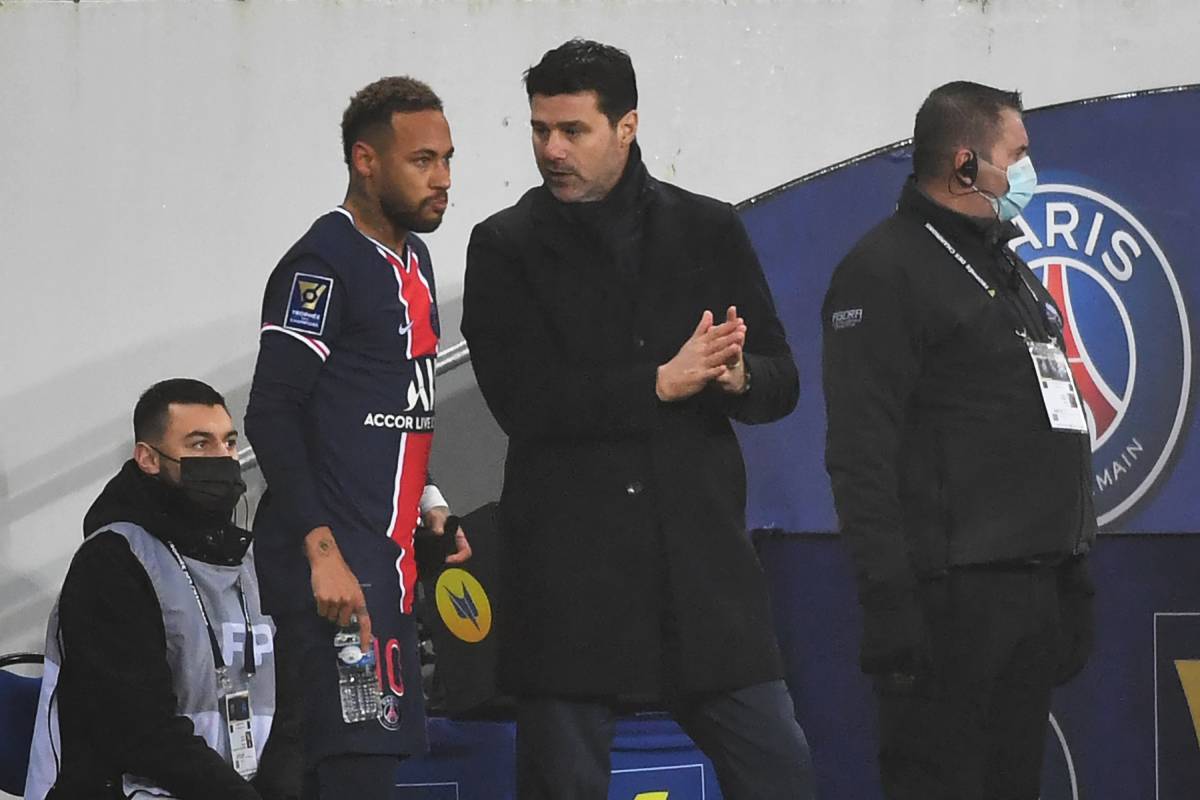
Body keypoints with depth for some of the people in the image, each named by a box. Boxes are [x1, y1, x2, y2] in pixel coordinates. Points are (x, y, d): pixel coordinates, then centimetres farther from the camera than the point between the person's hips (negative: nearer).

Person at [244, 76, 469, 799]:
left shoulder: (411, 259, 18)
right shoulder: (321, 265, -11)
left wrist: (428, 506, 18)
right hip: (332, 565, -9)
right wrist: (324, 552, -21)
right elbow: (272, 416, -16)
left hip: (387, 561, 9)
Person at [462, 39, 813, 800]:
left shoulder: (711, 231, 9)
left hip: (702, 557, 2)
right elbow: (523, 399, -9)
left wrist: (735, 376, -14)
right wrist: (663, 382, -14)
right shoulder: (507, 247, 2)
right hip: (569, 563, -2)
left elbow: (781, 381, 10)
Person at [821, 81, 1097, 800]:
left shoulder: (1009, 268, 21)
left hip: (1035, 595, 9)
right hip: (953, 597, -9)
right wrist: (889, 600, -22)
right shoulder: (887, 269, -8)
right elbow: (861, 452, -15)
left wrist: (1074, 576, 21)